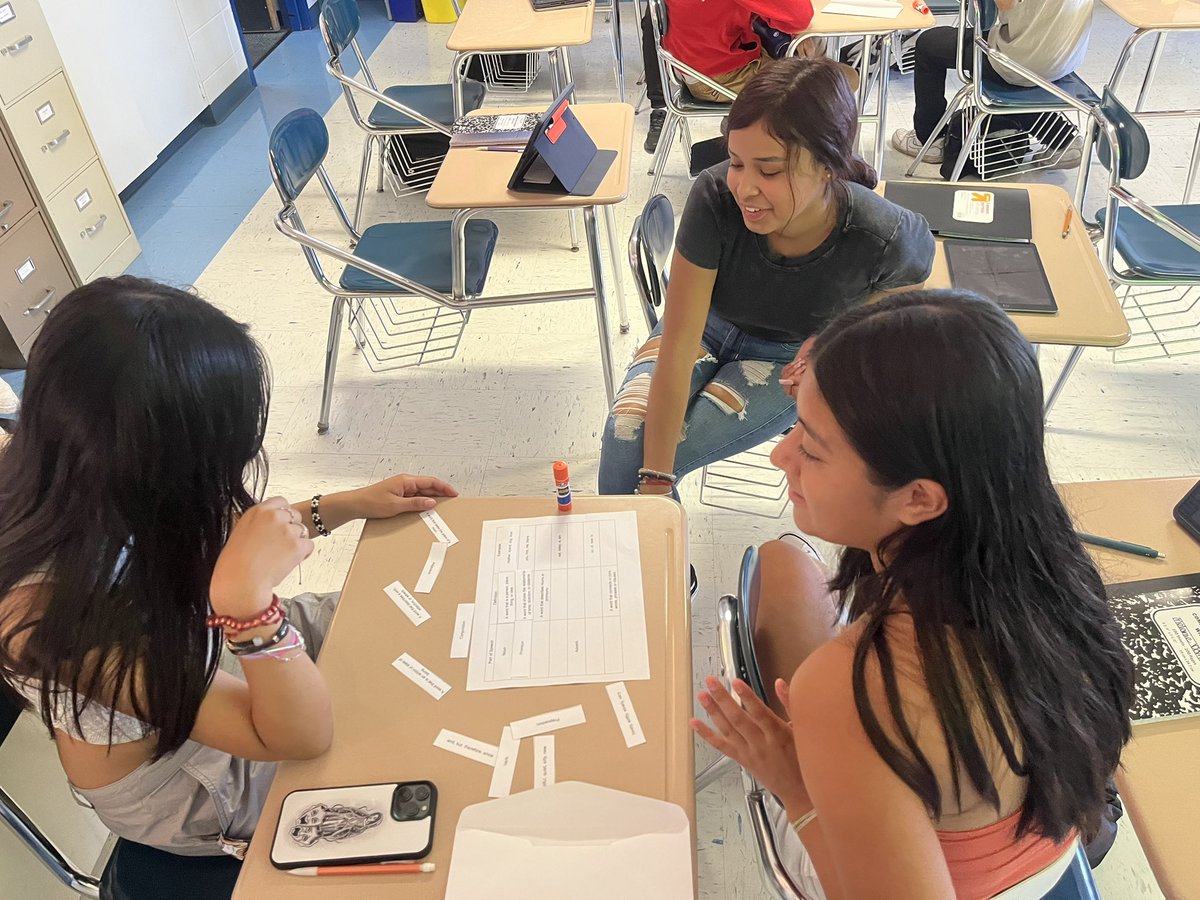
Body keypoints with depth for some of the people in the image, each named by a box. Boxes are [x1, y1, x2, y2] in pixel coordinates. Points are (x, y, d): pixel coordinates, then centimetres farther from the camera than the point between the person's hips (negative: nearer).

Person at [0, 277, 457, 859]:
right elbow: (304, 736, -35)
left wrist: (345, 506, -3)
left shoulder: (94, 495, -23)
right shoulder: (60, 618, -42)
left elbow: (216, 540, 1)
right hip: (194, 786, -5)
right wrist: (248, 600, -50)